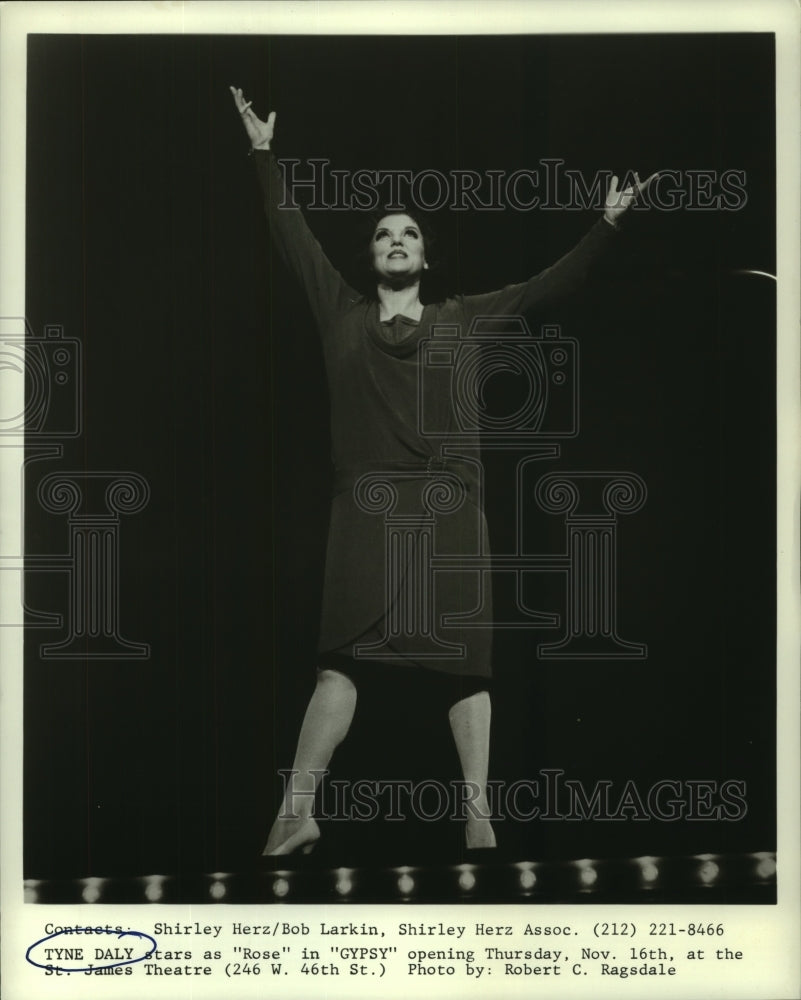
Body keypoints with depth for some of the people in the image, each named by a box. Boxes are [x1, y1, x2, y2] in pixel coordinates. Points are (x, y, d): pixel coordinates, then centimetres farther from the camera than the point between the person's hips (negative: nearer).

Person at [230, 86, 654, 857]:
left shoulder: (460, 317, 16)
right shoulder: (340, 311, 16)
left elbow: (547, 287, 16)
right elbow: (291, 235, 17)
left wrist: (607, 225, 13)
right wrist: (264, 153, 19)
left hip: (448, 504, 1)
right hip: (367, 504, -1)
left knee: (462, 655, -4)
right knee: (345, 651, -11)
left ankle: (479, 816, -6)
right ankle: (296, 812, -15)